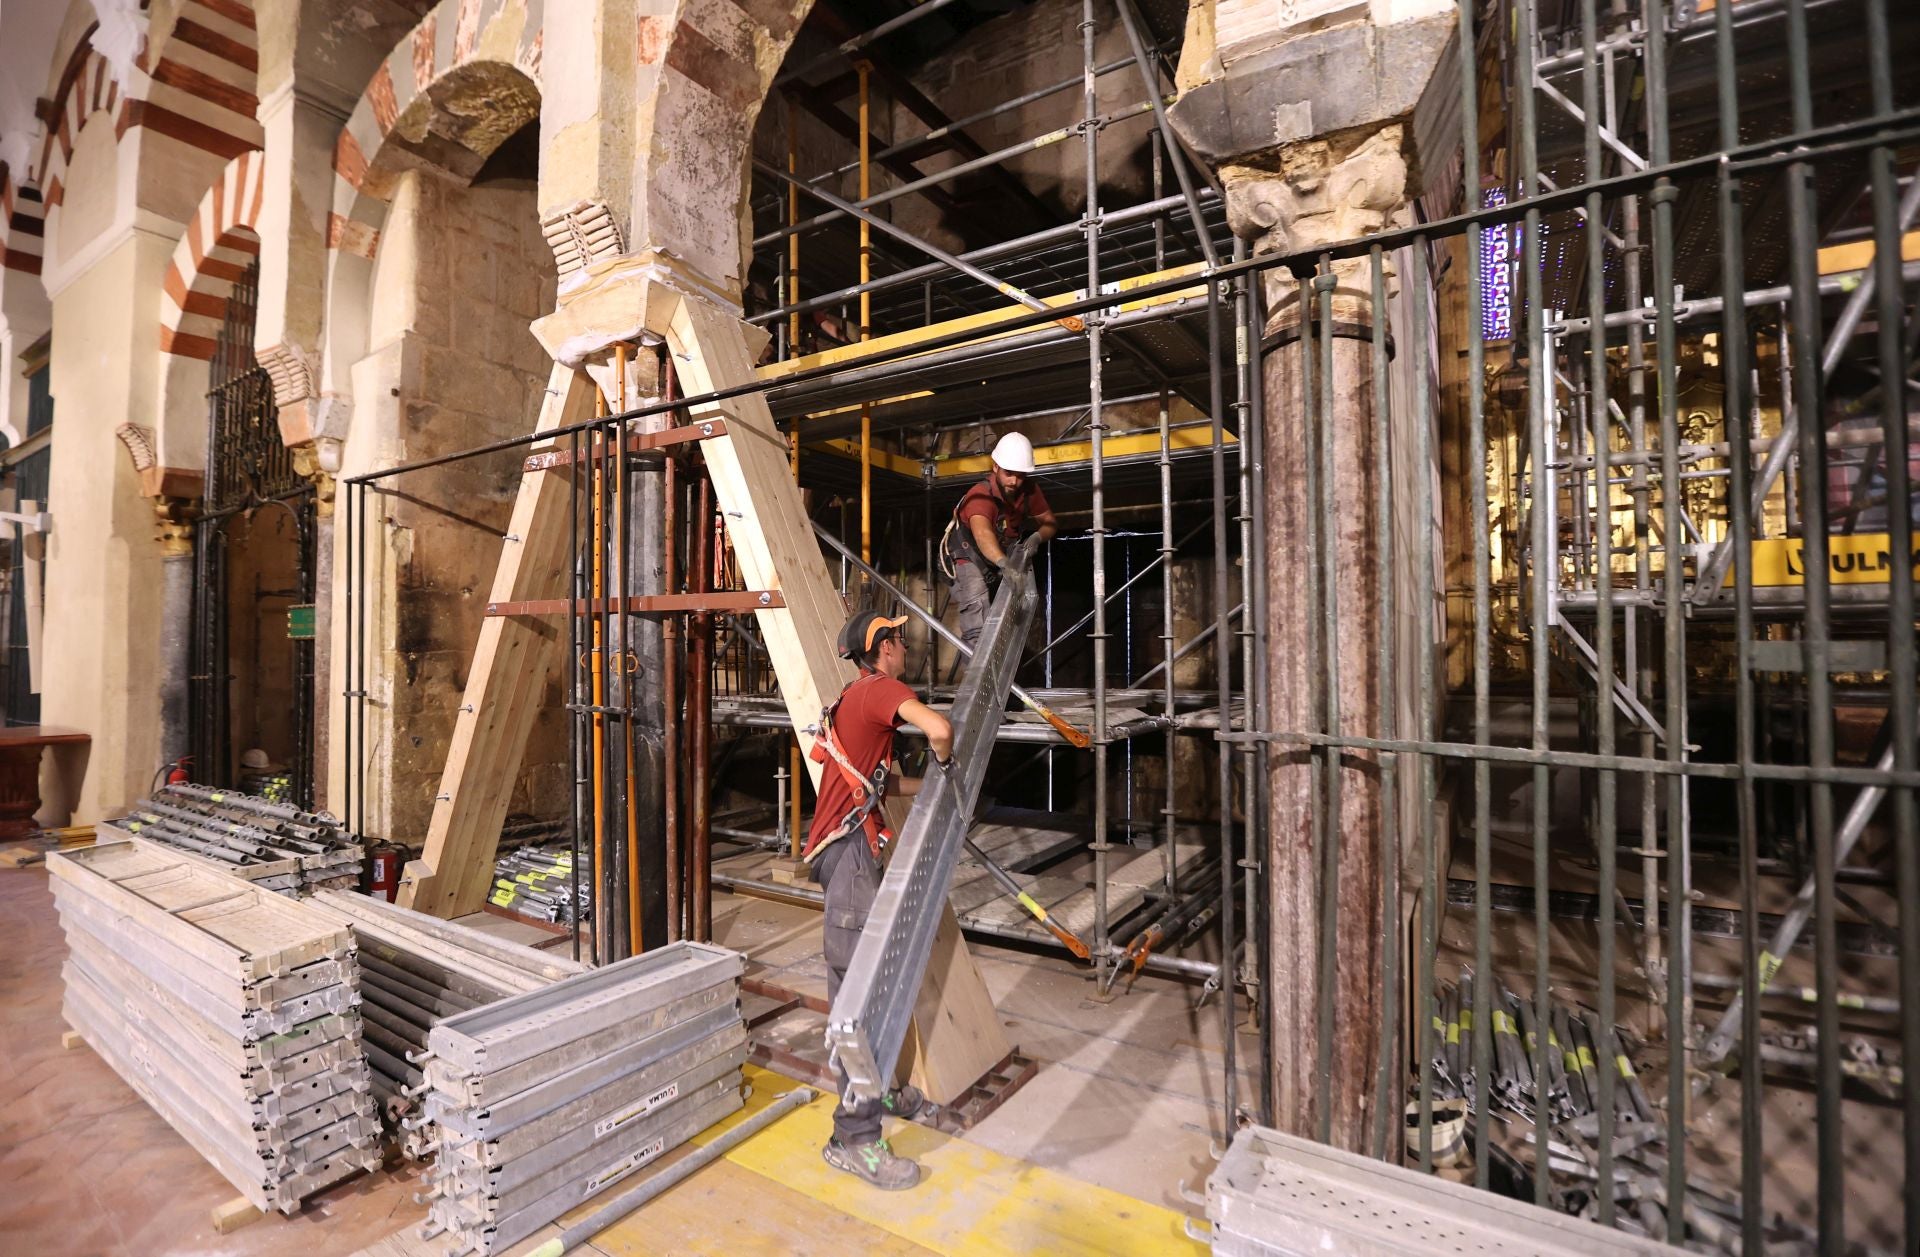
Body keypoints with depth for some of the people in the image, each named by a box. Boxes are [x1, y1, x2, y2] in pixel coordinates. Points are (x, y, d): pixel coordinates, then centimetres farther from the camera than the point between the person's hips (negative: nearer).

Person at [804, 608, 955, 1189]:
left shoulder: (856, 696, 19)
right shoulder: (880, 689, -11)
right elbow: (939, 728, -29)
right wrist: (944, 760, -8)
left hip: (855, 849, 11)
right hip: (850, 850, -11)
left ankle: (879, 1090, 33)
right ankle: (855, 1137, 2)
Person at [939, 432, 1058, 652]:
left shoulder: (1029, 491, -13)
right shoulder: (980, 496, -33)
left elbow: (1050, 522, -1)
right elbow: (982, 533, -52)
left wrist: (1037, 538, -25)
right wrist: (1004, 563, -70)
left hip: (1002, 554, 7)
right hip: (967, 554, -7)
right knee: (976, 597, -32)